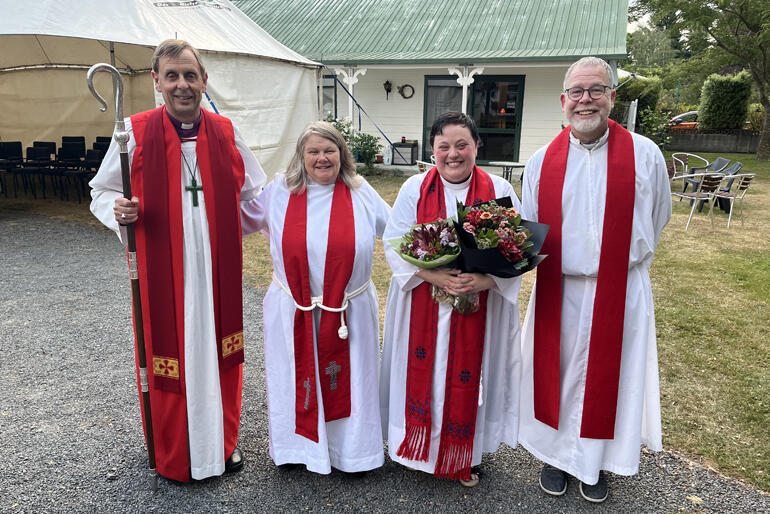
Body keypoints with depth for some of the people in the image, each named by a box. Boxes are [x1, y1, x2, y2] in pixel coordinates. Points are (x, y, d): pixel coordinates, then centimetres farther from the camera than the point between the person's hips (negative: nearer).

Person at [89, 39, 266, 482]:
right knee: (168, 357, 7)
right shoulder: (135, 133, -3)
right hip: (162, 272, -2)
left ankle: (223, 441, 33)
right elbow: (101, 193, 5)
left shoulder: (226, 133, 4)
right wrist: (118, 211, -17)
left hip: (218, 270, 2)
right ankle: (173, 454, 29)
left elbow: (255, 194, 13)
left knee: (219, 351, 12)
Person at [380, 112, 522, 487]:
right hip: (422, 305, 0)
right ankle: (418, 447, 32)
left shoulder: (499, 191, 0)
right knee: (422, 375, 9)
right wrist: (435, 276, -19)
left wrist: (484, 280, -21)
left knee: (467, 379, 8)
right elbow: (394, 243, -5)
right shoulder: (415, 188, 0)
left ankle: (463, 457, 30)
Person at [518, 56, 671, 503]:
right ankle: (557, 453, 35)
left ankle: (597, 461, 34)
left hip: (620, 293, -1)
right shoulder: (542, 161, 0)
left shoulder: (645, 155, -5)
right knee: (557, 375, 13)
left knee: (607, 377, 12)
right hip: (558, 293, 1)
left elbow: (656, 221, 8)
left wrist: (620, 265, 12)